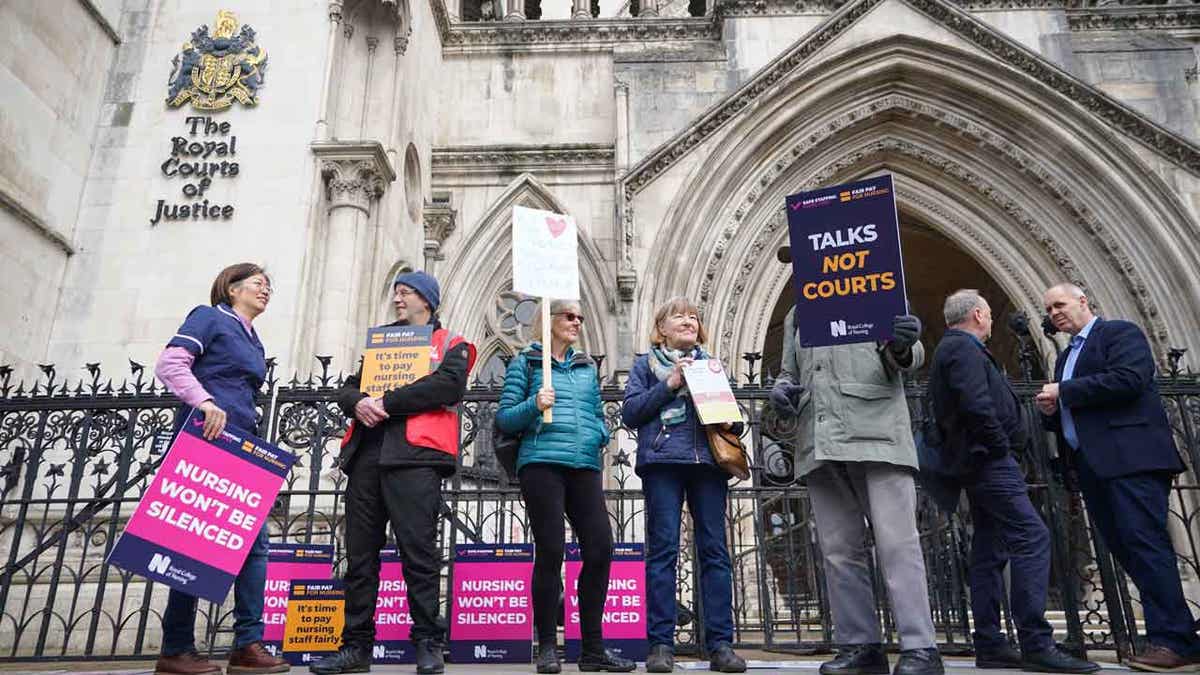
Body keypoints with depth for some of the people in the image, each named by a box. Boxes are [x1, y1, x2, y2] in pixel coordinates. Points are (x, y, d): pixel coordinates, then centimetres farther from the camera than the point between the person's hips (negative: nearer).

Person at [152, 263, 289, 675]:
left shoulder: (254, 344, 25)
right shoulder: (210, 317, 3)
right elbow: (170, 363, -10)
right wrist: (205, 402, -23)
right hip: (204, 439, -8)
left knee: (255, 540, 0)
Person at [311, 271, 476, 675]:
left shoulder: (450, 344, 11)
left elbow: (449, 385, -9)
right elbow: (348, 388, 21)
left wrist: (386, 402, -11)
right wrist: (357, 402, -4)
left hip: (414, 456, -6)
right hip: (366, 455, 6)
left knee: (418, 552, -8)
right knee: (360, 554, 5)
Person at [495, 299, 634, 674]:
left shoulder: (588, 367, 22)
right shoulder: (525, 363, 8)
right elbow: (504, 418, 3)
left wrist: (599, 435, 2)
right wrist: (534, 405, -15)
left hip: (585, 467, 4)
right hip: (542, 463, -4)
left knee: (600, 548, -3)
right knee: (550, 551, -6)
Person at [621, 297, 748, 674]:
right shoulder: (646, 365, 15)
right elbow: (630, 413, 3)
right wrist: (669, 385, -5)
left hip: (708, 461, 3)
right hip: (663, 462, -2)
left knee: (714, 549, -2)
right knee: (663, 550, -6)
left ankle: (720, 644, 1)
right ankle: (661, 644, -3)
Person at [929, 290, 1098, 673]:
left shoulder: (953, 348, 22)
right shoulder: (964, 348, -10)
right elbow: (976, 405, -24)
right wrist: (1001, 446, -13)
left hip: (977, 461, 11)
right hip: (989, 458, -11)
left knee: (989, 551, 8)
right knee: (1032, 537, -14)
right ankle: (1036, 644, -15)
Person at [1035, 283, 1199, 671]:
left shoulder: (1120, 332, 2)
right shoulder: (1066, 357, 26)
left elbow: (1129, 378, -17)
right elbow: (1069, 416, 28)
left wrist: (1064, 392, -12)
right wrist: (1051, 411, 5)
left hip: (1130, 456, -9)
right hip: (1091, 465, 9)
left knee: (1143, 543, -14)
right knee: (1125, 549, 6)